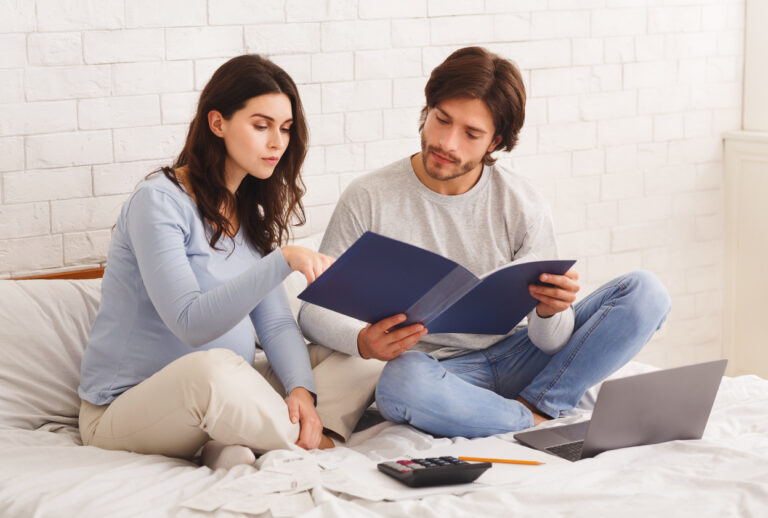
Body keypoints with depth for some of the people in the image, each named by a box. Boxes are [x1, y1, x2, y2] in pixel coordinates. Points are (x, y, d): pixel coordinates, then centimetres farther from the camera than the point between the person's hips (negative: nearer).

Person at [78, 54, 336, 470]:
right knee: (210, 367, -40)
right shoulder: (159, 201, -13)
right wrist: (282, 260, -35)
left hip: (213, 402, 6)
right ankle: (311, 448, -17)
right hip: (123, 409, -6)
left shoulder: (251, 214, 12)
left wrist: (302, 388, -18)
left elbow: (276, 323, 3)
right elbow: (192, 322, -25)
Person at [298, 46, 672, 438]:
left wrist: (551, 312, -30)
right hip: (436, 371, -2)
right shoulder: (369, 199, -8)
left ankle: (534, 408, -18)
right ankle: (542, 423, -19)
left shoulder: (522, 207, -4)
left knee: (645, 292, -12)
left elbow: (551, 344, -5)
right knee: (400, 384, -41)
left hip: (514, 355, 3)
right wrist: (362, 342, -28)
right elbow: (315, 310, -6)